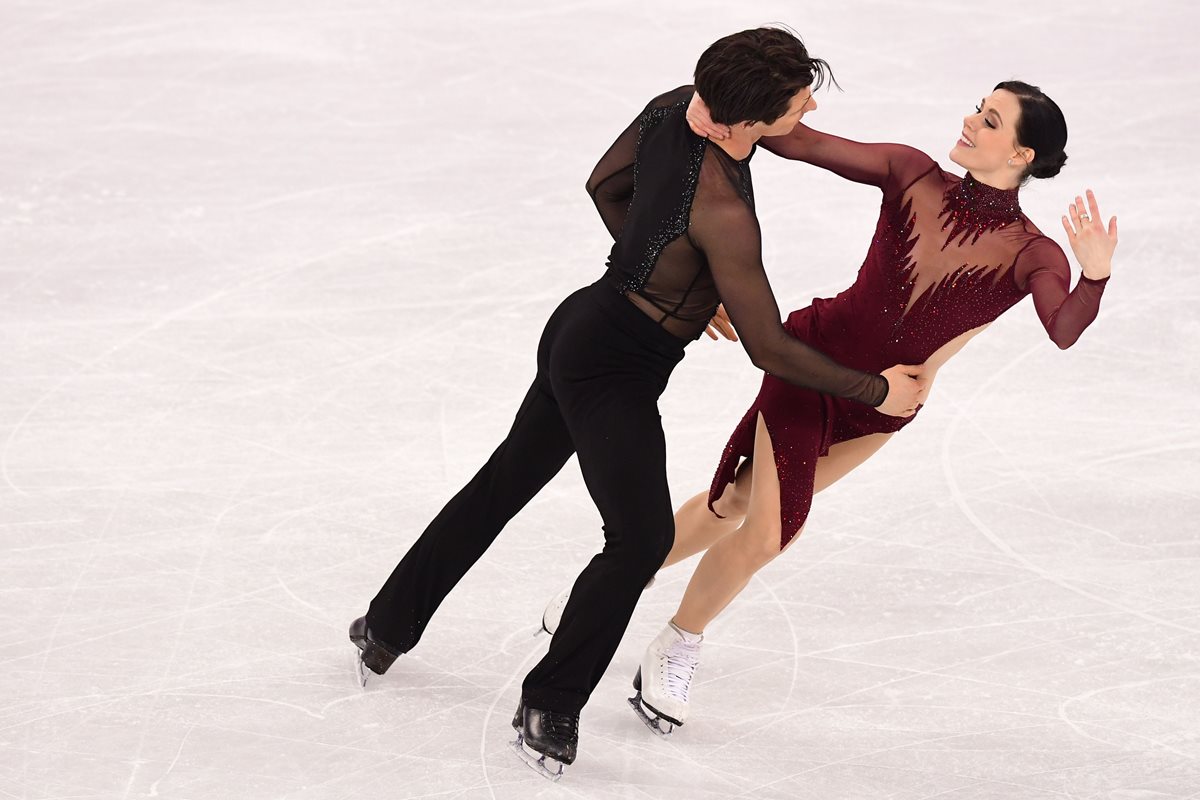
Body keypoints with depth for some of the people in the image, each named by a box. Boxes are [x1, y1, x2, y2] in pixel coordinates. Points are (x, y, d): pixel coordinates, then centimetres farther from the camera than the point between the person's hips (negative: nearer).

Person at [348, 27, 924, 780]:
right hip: (617, 370, -9)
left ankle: (388, 625, 42)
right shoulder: (722, 211, -33)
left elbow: (606, 185, 11)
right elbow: (771, 350, -24)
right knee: (642, 537, -7)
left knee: (504, 481, 24)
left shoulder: (676, 107, -10)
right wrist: (877, 391, -12)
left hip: (584, 323, 9)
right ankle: (549, 705, 4)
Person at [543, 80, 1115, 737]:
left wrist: (1095, 275, -51)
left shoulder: (1030, 256, -13)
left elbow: (1064, 331, -31)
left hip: (879, 410, 1)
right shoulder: (912, 175, -10)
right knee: (763, 532, -4)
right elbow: (804, 143, -13)